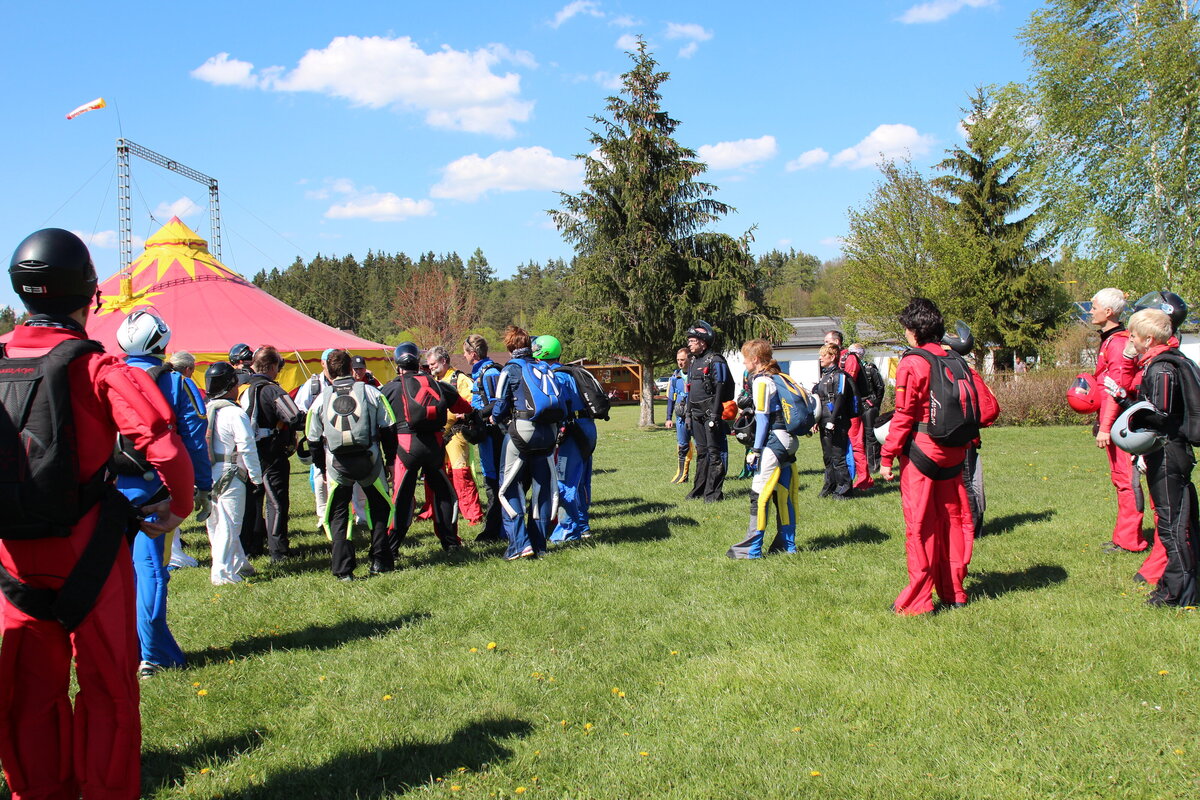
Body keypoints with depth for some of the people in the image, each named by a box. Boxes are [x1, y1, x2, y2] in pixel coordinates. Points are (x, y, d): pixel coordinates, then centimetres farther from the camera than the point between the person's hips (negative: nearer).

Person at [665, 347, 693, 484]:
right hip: (681, 416, 5)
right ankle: (682, 474, 19)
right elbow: (670, 398, 15)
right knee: (683, 446, 10)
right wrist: (669, 418, 12)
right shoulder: (675, 376, 10)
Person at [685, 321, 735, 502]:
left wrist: (715, 414, -21)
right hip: (697, 414, 9)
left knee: (715, 453, -6)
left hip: (711, 413, -9)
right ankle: (699, 489, 20)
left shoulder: (715, 361, -10)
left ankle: (714, 492, -4)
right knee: (701, 452, 14)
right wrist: (689, 413, 19)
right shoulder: (694, 362, 17)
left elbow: (721, 389, -16)